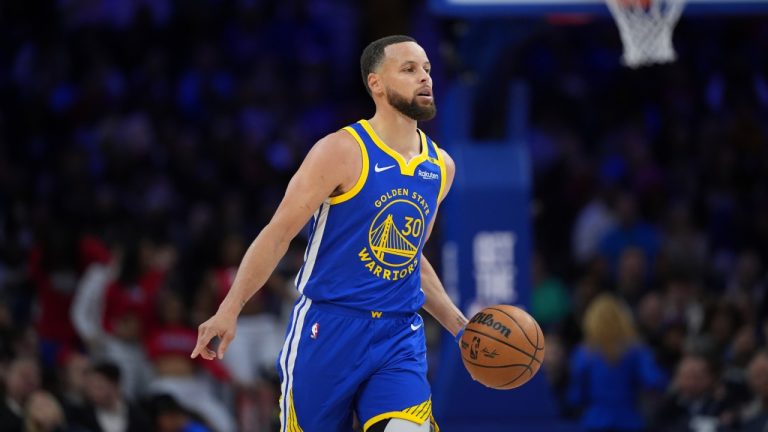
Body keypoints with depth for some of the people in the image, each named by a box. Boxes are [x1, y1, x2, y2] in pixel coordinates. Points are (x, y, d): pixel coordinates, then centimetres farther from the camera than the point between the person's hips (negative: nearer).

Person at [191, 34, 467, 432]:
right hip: (328, 328, -4)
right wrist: (229, 310, -17)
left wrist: (459, 325, 19)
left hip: (399, 338, 4)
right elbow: (279, 233, -10)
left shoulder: (440, 167, 11)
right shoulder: (342, 152, -8)